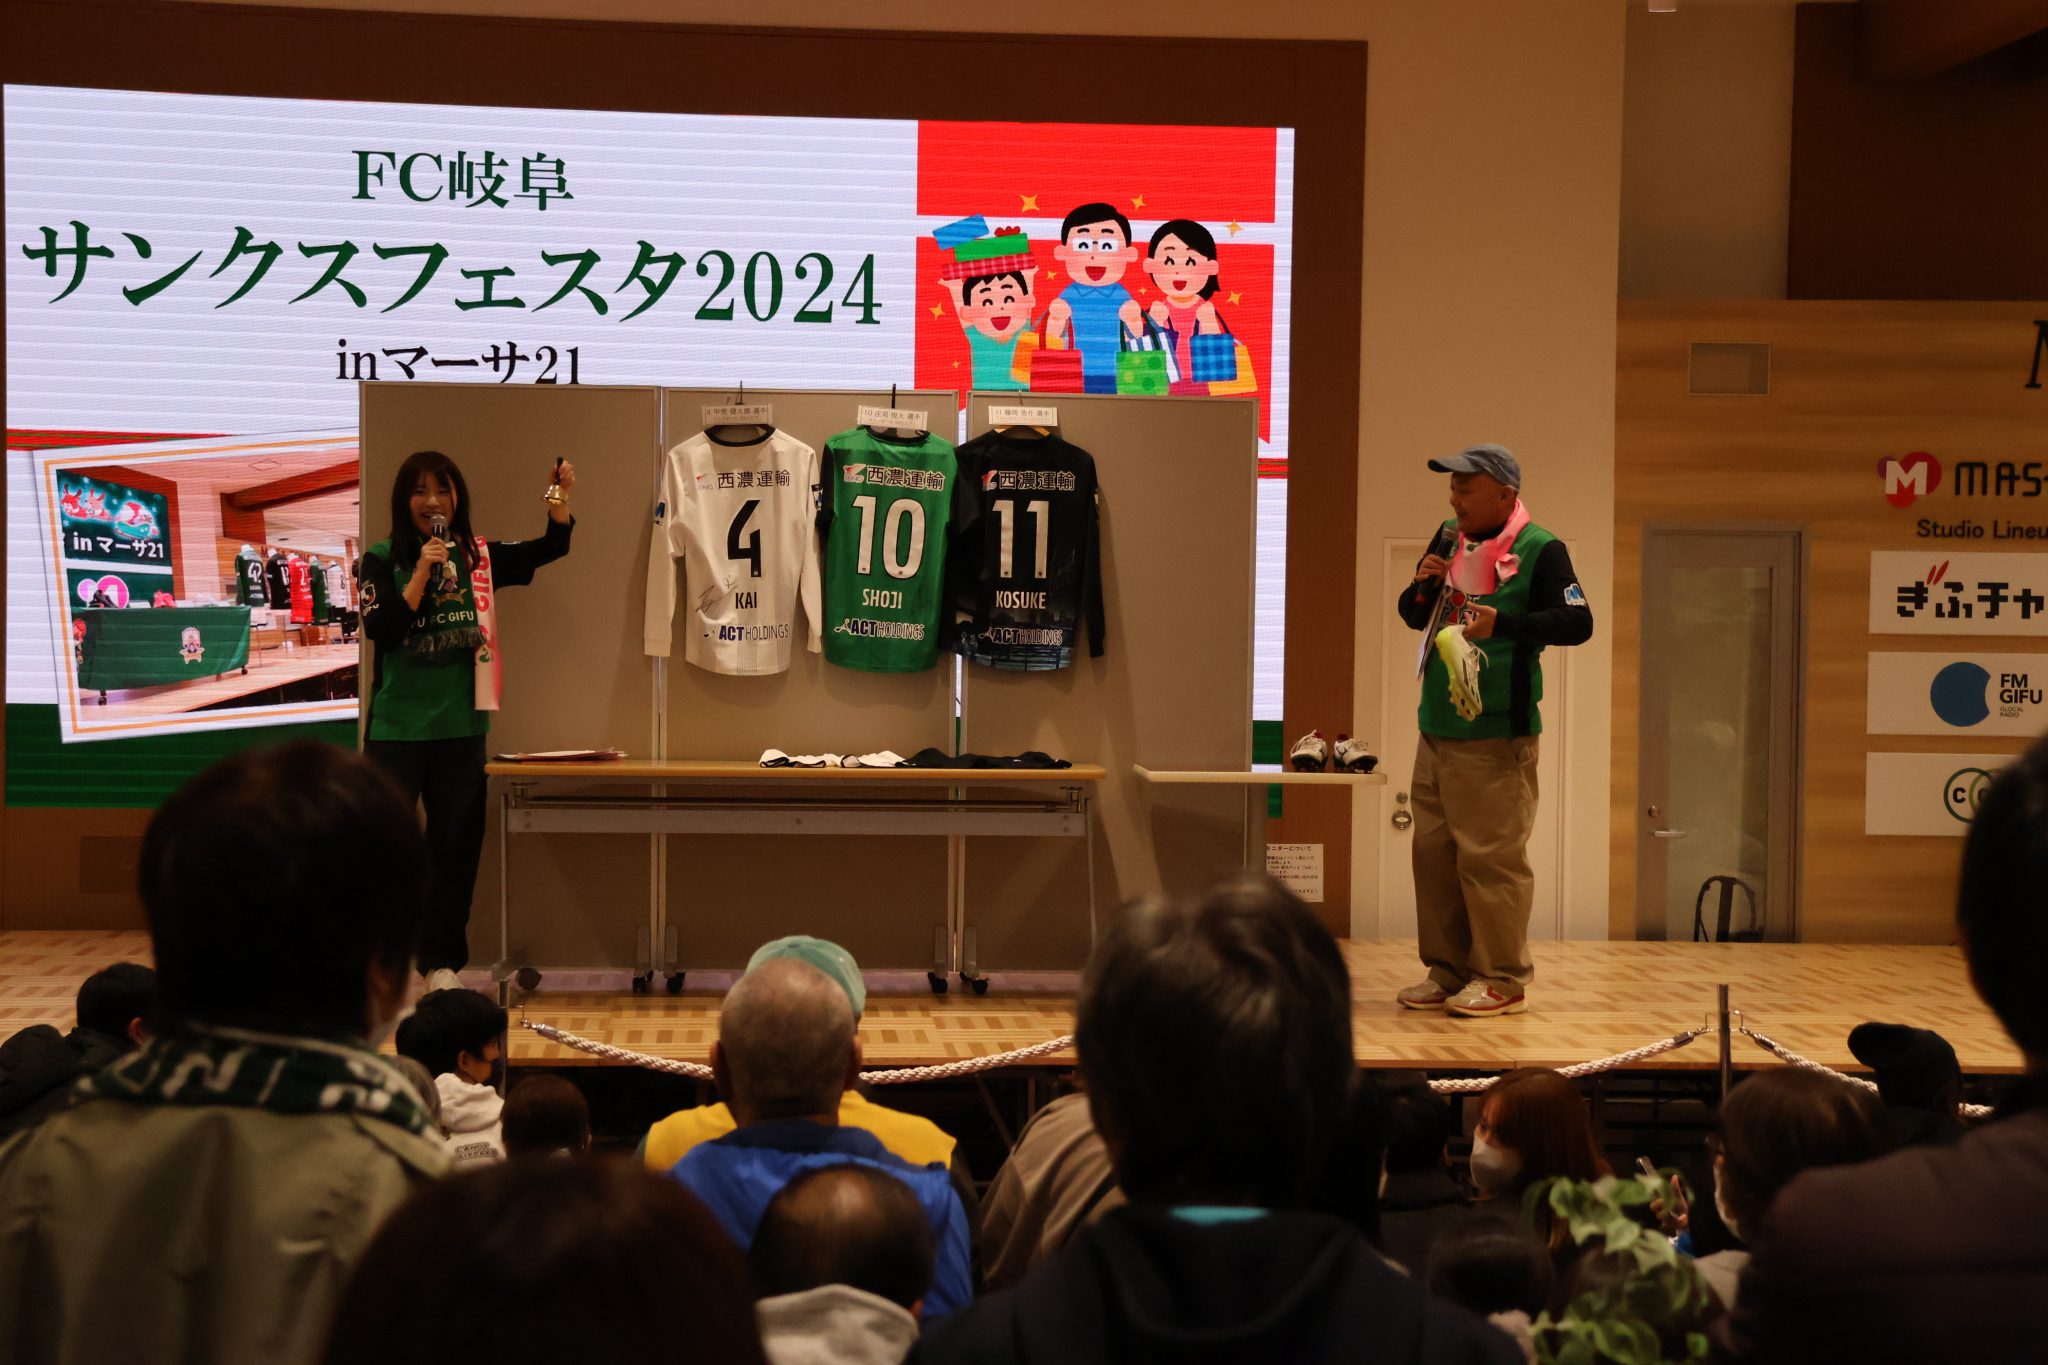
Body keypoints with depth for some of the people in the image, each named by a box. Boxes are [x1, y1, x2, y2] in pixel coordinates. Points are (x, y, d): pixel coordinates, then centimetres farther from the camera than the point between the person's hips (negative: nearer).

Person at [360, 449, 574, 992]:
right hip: (397, 726, -3)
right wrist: (423, 573, -20)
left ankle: (442, 961, 16)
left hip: (462, 725, 3)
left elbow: (551, 547, 5)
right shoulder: (382, 560, -3)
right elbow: (380, 630, -13)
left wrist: (560, 497, -13)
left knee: (455, 845, 7)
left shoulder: (480, 558, 6)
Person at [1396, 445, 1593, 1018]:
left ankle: (1503, 980, 4)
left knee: (1491, 858, -6)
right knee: (1433, 852, 10)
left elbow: (1578, 622, -17)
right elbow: (1413, 616, 23)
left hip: (1497, 735, -7)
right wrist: (1423, 586, 1)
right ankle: (1447, 971, 20)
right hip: (1437, 730, 8)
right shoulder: (1450, 539, 13)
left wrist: (1503, 622, -27)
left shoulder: (1539, 549, -8)